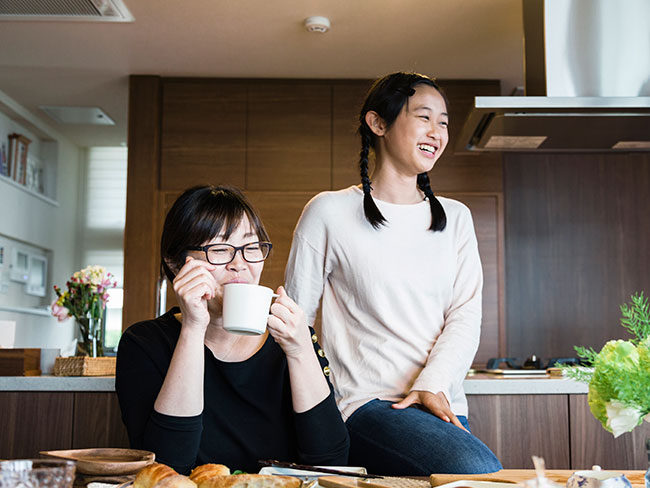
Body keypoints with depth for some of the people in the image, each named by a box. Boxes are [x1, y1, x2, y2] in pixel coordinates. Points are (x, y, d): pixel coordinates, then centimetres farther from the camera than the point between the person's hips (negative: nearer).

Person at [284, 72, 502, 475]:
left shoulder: (456, 218, 15)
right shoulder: (330, 212, 1)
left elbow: (466, 315, 5)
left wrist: (433, 385, -12)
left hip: (444, 407, 5)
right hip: (368, 406, -4)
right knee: (479, 468, -27)